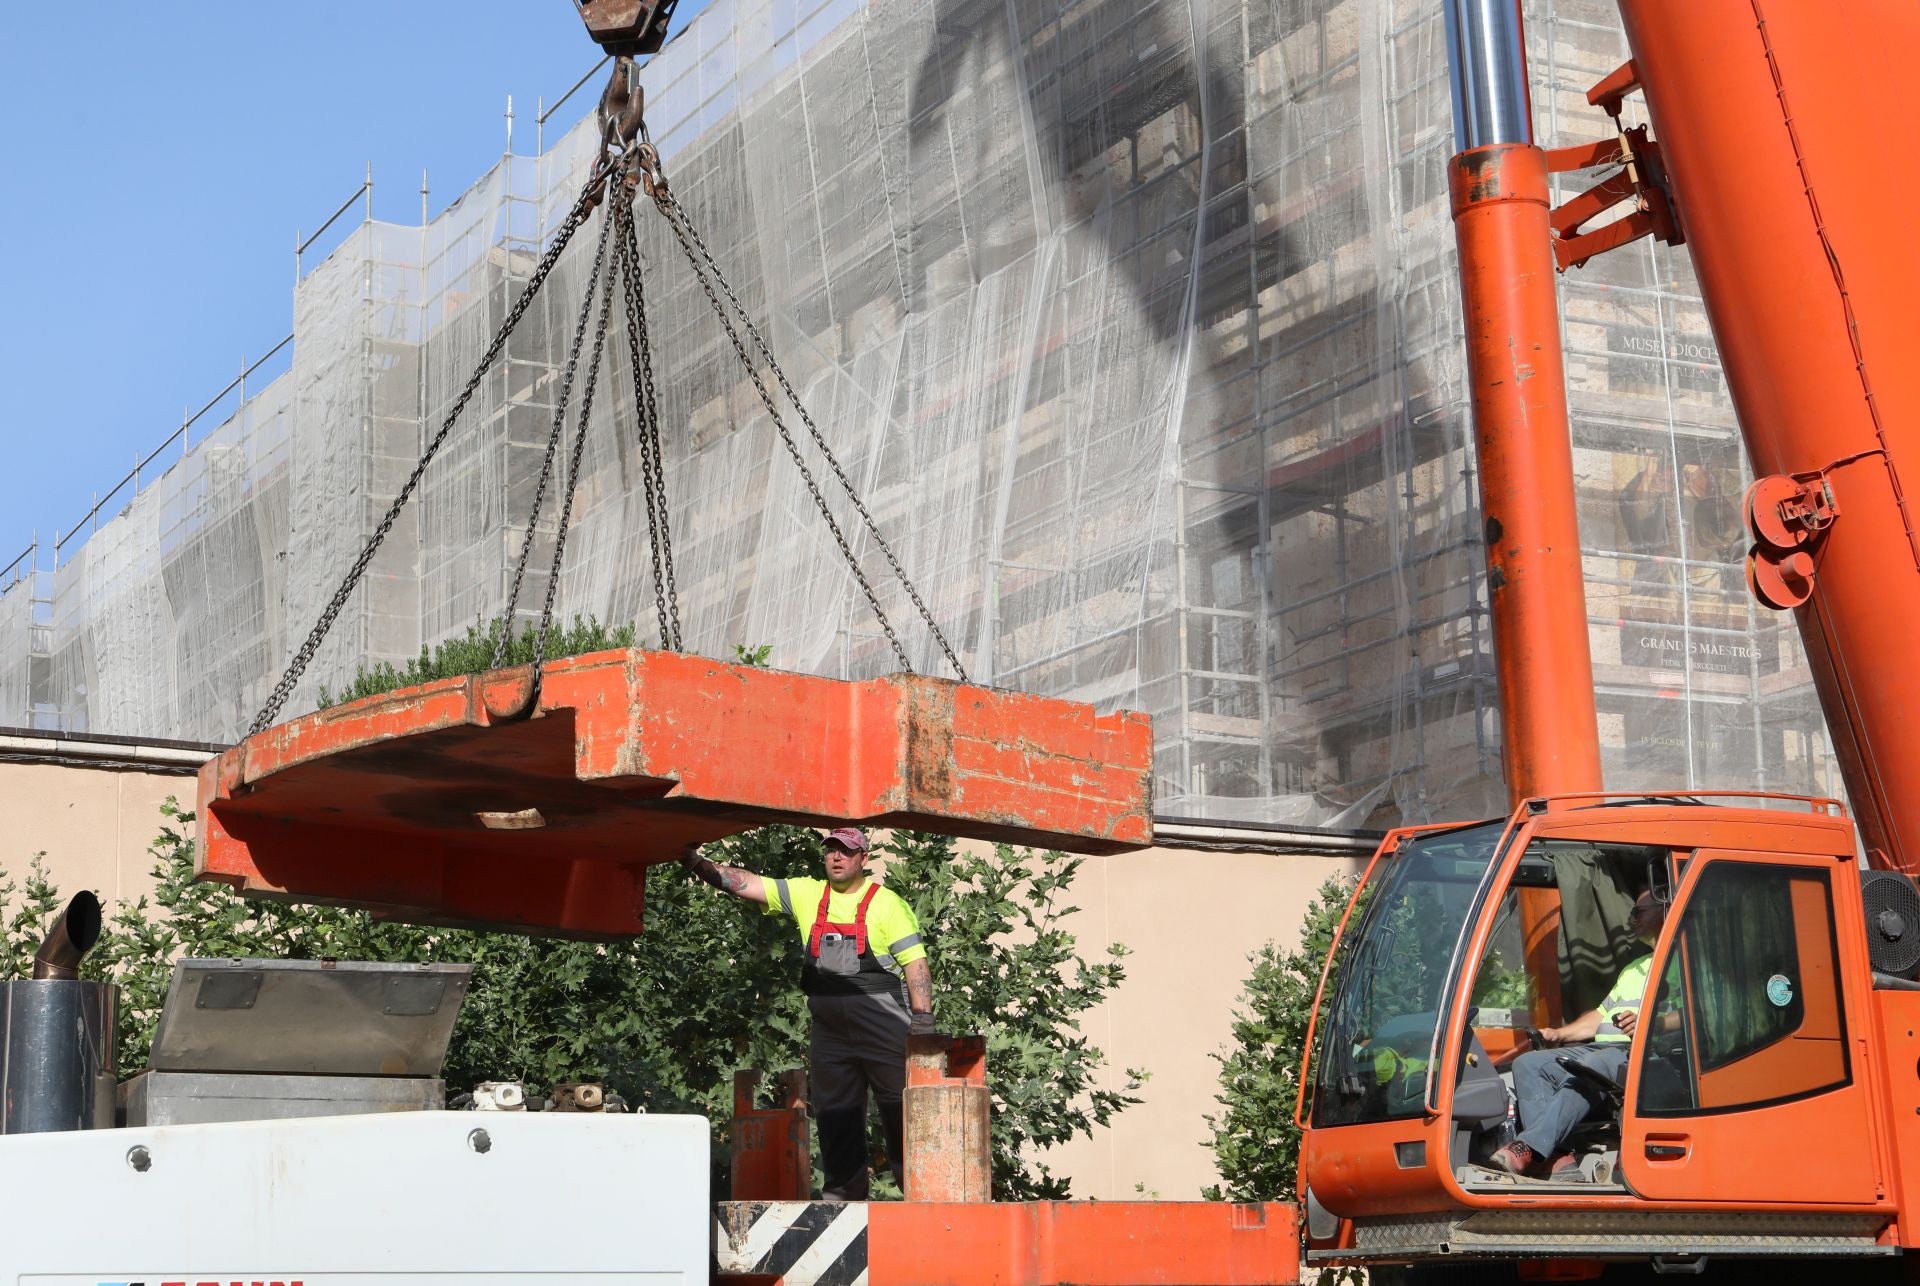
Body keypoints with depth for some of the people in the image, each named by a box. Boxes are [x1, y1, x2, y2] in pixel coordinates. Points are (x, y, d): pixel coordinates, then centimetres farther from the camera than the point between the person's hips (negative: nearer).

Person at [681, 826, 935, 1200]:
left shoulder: (886, 903, -3)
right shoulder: (807, 895, 9)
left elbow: (916, 963, -5)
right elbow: (745, 884, 3)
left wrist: (923, 1021, -13)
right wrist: (696, 863, -9)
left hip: (885, 1028, -5)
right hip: (829, 1027, 5)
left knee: (902, 1114, -4)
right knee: (835, 1117, 10)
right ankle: (843, 1194, 18)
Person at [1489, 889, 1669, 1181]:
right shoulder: (1633, 969, 36)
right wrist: (1559, 1034, 18)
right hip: (1601, 1046, 9)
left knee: (1591, 1067, -38)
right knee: (1528, 1063, -13)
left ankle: (1529, 1148, -47)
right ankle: (1557, 1156, -31)